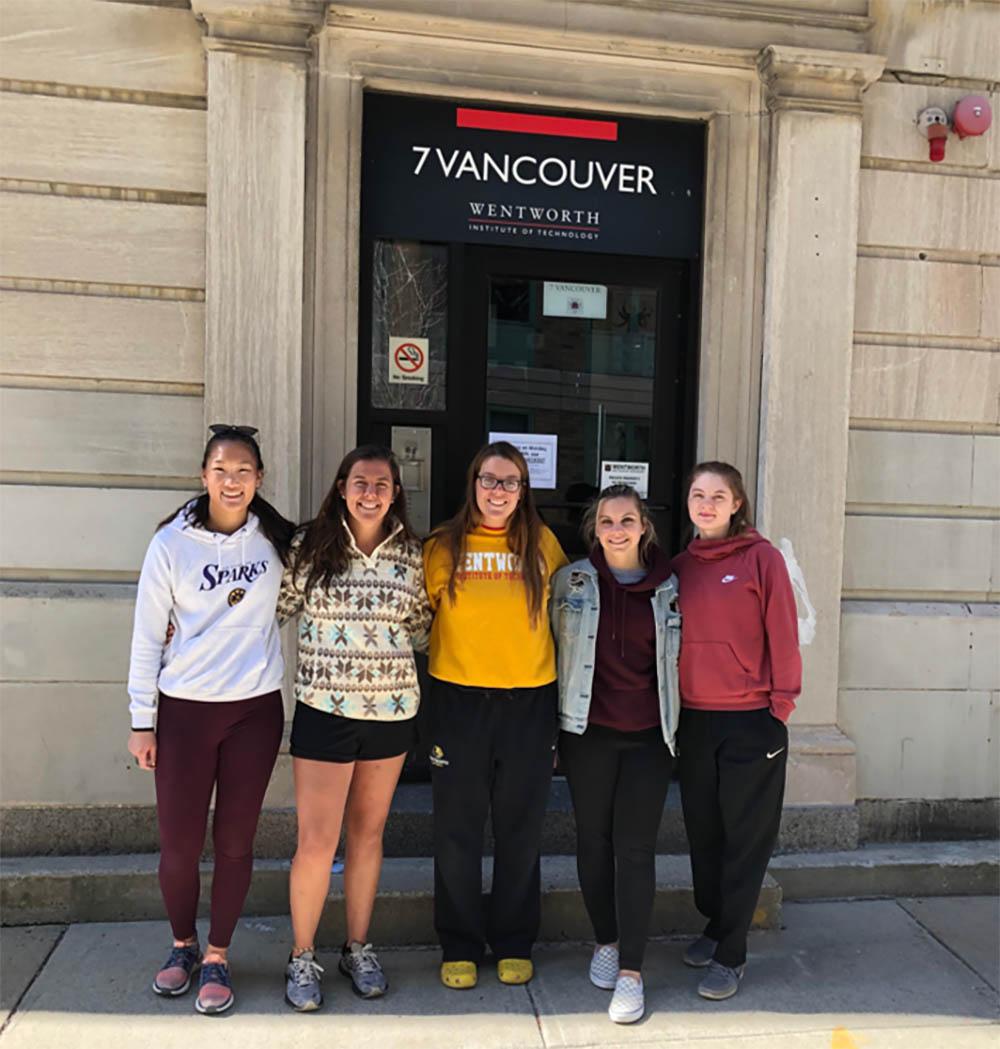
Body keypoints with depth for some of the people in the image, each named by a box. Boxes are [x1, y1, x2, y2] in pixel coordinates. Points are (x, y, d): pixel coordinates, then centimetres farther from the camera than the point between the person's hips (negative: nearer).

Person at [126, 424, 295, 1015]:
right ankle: (183, 945, 33)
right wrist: (142, 721, -2)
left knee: (236, 841, 9)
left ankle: (217, 957, 29)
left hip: (256, 709, 2)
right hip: (185, 709, -1)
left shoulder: (277, 540, 1)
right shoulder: (173, 543, -5)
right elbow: (148, 636, -2)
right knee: (179, 844, 6)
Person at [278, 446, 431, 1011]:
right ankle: (303, 957, 26)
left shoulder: (411, 554, 3)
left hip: (392, 710, 2)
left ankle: (359, 948, 34)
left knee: (368, 834, 15)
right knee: (317, 842, 2)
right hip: (324, 710, -2)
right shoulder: (310, 545, -4)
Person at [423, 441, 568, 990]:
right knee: (457, 829, 8)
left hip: (529, 700, 1)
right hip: (458, 697, -1)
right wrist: (454, 654, 0)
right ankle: (459, 946, 27)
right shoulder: (443, 546, -2)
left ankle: (514, 943, 31)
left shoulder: (541, 543, 1)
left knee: (521, 828, 12)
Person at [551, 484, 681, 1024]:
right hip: (588, 734, 1)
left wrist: (678, 728, 10)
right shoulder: (571, 581, 0)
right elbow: (554, 651, 4)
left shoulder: (670, 587, 2)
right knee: (594, 842, 11)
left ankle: (631, 971, 11)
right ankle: (606, 942, 32)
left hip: (649, 736, 0)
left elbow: (678, 660, 11)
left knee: (636, 850, 0)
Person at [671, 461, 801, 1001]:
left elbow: (782, 633, -7)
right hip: (693, 720, 5)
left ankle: (730, 953, 20)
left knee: (745, 839, 6)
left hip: (751, 720, -4)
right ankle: (715, 923, 37)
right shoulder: (680, 566, 7)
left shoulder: (761, 557, -6)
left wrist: (781, 704, -10)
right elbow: (668, 641, 11)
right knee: (703, 832, 16)